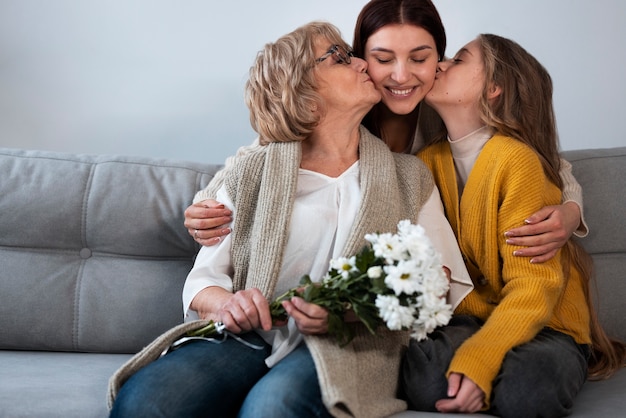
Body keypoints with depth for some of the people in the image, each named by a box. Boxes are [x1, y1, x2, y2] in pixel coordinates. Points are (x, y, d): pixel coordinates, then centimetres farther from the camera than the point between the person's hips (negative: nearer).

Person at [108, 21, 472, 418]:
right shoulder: (250, 174, 10)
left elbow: (448, 287, 5)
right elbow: (203, 281, 9)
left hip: (350, 346, -1)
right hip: (251, 337, 2)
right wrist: (226, 302, -17)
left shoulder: (410, 177, 12)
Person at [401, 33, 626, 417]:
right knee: (424, 379, -32)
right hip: (469, 316, 3)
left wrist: (478, 360, -32)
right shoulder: (431, 160, 4)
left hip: (542, 323, -2)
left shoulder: (517, 160, -15)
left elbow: (534, 286, -18)